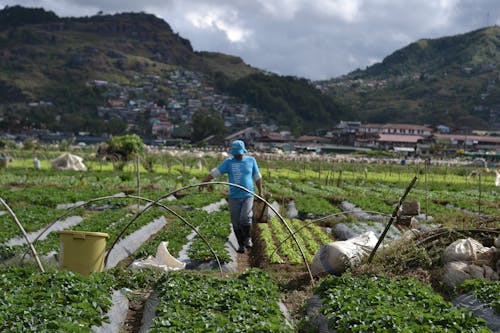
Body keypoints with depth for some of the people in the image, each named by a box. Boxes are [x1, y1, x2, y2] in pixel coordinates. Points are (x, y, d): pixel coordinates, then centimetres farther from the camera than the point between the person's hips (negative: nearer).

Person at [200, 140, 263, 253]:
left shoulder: (251, 160, 6)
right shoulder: (228, 162, 3)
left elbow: (257, 177, 13)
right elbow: (215, 172, -3)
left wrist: (260, 193, 12)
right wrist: (204, 182, -15)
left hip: (248, 195, -1)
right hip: (234, 197, 1)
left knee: (245, 218, -19)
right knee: (236, 223, 2)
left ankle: (247, 238, 5)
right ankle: (241, 244, 16)